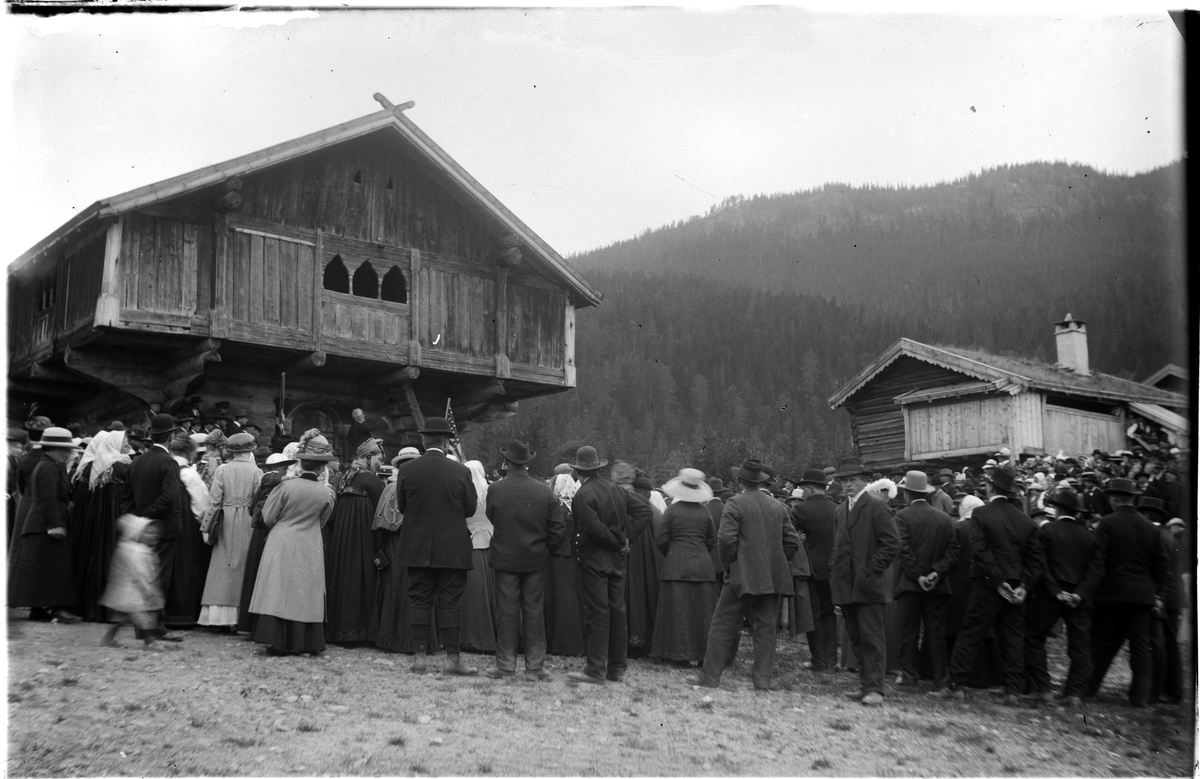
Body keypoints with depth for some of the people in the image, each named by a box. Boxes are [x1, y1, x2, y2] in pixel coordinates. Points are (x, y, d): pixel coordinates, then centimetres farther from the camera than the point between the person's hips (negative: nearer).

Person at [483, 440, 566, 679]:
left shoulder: (495, 490, -9)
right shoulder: (544, 491, -6)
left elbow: (491, 518, 4)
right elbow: (559, 529, -4)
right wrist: (546, 547, 10)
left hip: (505, 558, -1)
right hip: (536, 559, 1)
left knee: (507, 611, 5)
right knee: (534, 611, 7)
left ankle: (505, 665, 9)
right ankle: (535, 666, 10)